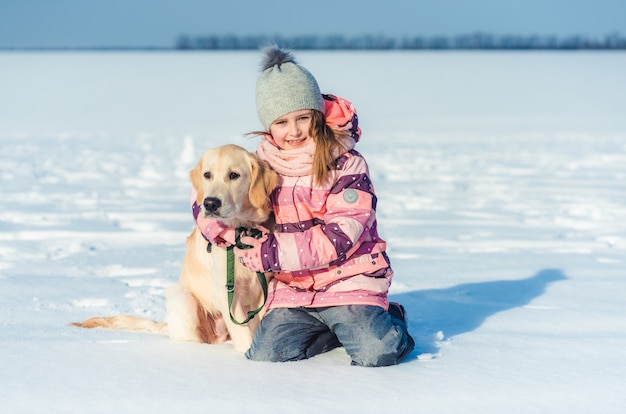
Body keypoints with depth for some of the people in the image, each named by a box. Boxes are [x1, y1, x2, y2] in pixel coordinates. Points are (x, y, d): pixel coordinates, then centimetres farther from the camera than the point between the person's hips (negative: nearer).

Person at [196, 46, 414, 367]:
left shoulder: (346, 164, -9)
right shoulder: (262, 165, 5)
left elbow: (341, 235, -17)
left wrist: (276, 252, -21)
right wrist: (226, 229, -8)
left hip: (348, 281, -5)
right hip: (291, 289, 5)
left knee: (375, 353, -24)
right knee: (266, 354, -14)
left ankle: (389, 320, 14)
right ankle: (341, 326, 11)